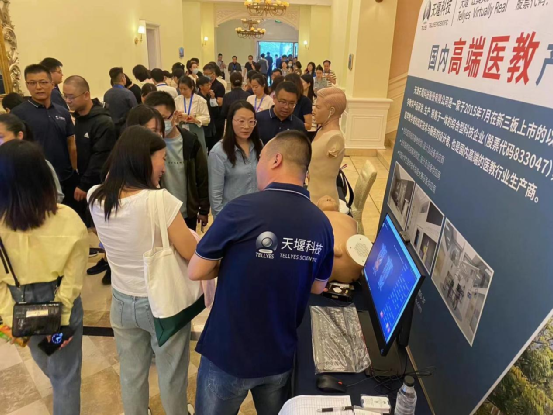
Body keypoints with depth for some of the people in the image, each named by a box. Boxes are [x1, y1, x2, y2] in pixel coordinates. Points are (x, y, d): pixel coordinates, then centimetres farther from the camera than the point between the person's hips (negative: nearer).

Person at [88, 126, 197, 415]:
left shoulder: (96, 198, -9)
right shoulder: (159, 199, -27)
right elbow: (192, 254, -20)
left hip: (122, 300, 5)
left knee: (131, 374, 27)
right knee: (171, 376, 21)